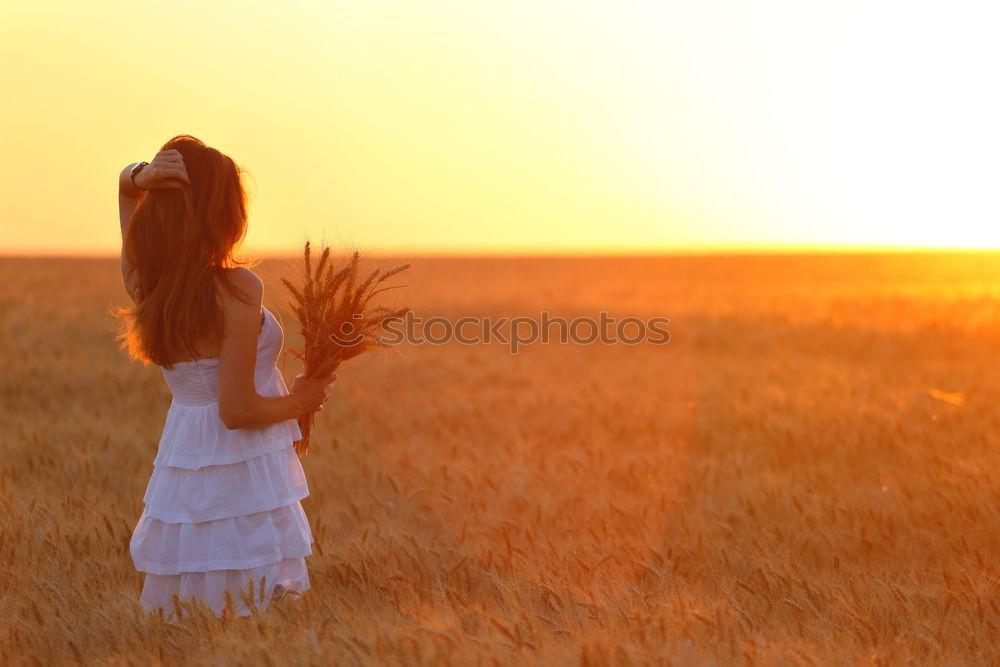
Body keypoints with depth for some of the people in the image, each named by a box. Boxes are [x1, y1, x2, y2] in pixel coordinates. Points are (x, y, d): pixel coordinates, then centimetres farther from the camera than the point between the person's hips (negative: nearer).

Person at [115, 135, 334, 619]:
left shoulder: (142, 283, 1)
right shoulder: (236, 289, -19)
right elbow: (237, 411, -20)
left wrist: (137, 178, -5)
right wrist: (300, 401, -3)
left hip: (181, 474, 7)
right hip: (244, 480, -7)